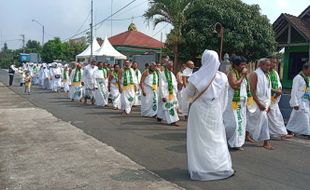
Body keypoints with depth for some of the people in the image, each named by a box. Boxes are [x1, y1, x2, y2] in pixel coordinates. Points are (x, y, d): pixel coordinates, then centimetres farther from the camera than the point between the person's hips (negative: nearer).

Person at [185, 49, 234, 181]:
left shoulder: (197, 77, -13)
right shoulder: (223, 78, -4)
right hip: (215, 112, 3)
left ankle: (200, 169, 16)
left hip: (199, 112, -3)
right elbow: (224, 99, 5)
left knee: (200, 141, 9)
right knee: (217, 140, 16)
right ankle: (223, 167, 21)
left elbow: (188, 94, 0)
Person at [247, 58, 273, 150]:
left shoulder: (266, 75, 13)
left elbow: (267, 91, 16)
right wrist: (259, 103, -22)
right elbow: (252, 90, -18)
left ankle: (247, 135, 19)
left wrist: (268, 104, 13)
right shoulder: (255, 74, -12)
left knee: (253, 121, 10)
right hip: (257, 102, -7)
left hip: (264, 102, 7)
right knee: (263, 120, -6)